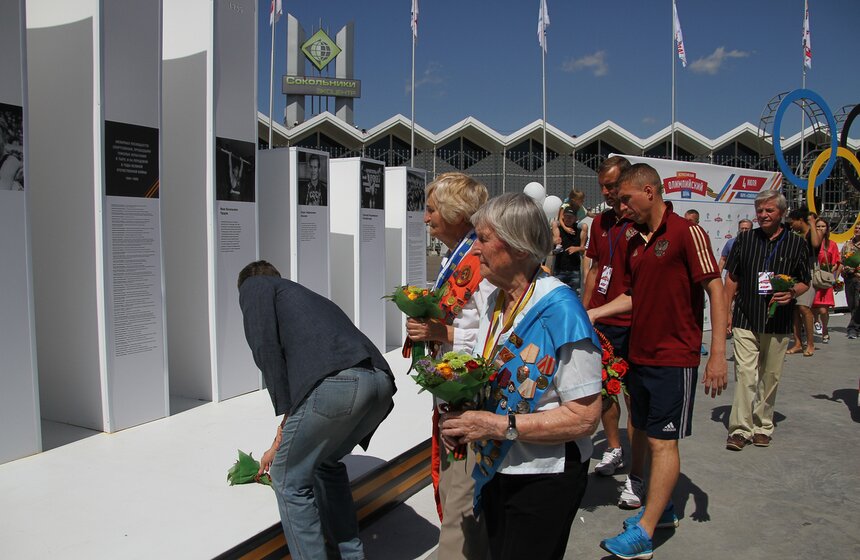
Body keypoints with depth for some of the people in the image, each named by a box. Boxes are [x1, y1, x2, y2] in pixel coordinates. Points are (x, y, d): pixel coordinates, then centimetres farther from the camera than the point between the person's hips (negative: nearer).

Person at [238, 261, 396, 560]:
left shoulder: (253, 286, 21)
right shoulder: (305, 295, 39)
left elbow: (266, 347, 0)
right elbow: (300, 365, 44)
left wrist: (285, 413, 6)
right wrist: (281, 443, 52)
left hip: (336, 383, -8)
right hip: (380, 381, 8)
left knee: (288, 479, 14)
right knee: (326, 462, 32)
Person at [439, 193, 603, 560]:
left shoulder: (559, 308, -23)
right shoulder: (495, 302, 1)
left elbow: (585, 417, -24)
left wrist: (502, 426, -28)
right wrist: (463, 412, -6)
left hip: (544, 479, -7)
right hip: (495, 473, 7)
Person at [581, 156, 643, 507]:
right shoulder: (600, 222, 10)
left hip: (631, 324, -7)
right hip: (599, 321, 7)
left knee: (634, 398, 1)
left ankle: (636, 477, 11)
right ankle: (613, 450, 38)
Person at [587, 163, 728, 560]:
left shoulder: (686, 233, -11)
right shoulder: (635, 242, 11)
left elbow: (715, 290, -13)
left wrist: (717, 354, -17)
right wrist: (592, 314, 11)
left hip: (674, 359, -8)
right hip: (639, 355, 8)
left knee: (663, 441, -4)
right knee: (645, 434, 15)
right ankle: (661, 508, 32)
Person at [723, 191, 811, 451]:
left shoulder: (796, 243, 3)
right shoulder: (745, 239, 5)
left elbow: (804, 282, 9)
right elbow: (732, 278, 9)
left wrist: (791, 293, -14)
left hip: (778, 323, 1)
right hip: (745, 320, -1)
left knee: (771, 376, 9)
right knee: (744, 373, -8)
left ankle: (763, 426, 23)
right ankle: (740, 428, -4)